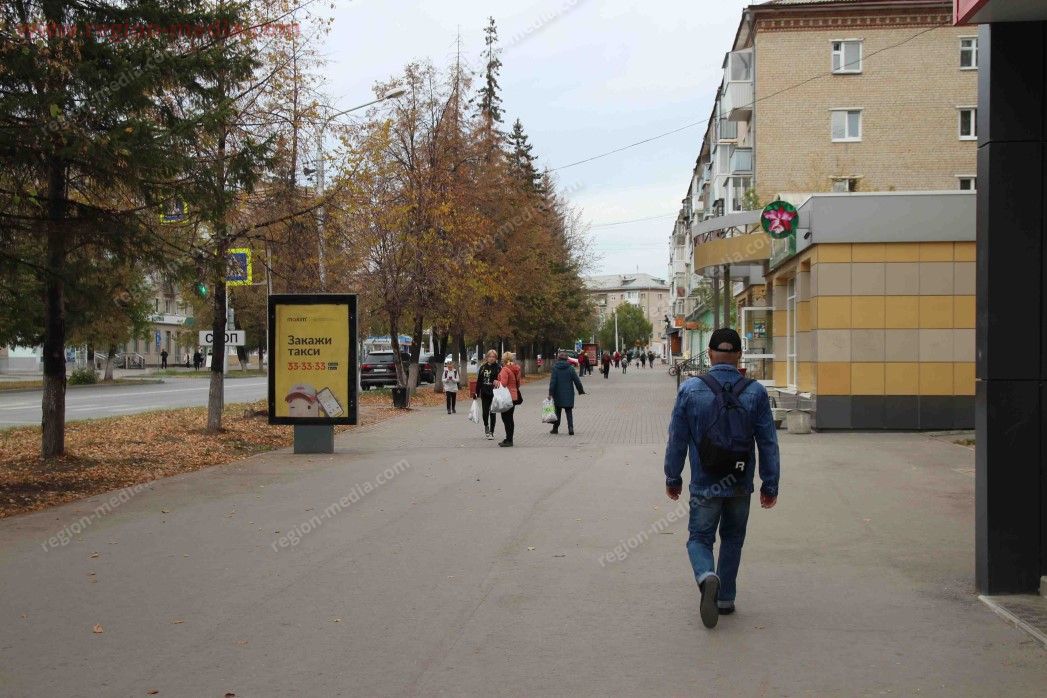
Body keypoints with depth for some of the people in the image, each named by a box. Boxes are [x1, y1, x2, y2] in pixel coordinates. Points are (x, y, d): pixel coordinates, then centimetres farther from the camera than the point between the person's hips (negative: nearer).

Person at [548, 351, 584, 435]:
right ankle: (570, 428, -6)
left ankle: (555, 428, 19)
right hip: (568, 394, 0)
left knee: (557, 411, 13)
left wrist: (550, 393, -9)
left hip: (558, 394, 0)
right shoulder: (570, 368, -4)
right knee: (569, 412, 7)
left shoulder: (555, 368, -7)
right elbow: (577, 381, -2)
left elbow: (552, 382, -10)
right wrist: (581, 390, 9)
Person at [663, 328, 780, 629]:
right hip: (741, 486, 2)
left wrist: (672, 478, 9)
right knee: (732, 540, 20)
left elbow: (677, 440, -3)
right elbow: (768, 443, -2)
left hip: (704, 486, -2)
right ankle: (725, 599, 24)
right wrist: (770, 484, 7)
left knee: (700, 538, 11)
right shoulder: (755, 392, -5)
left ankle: (707, 576, -19)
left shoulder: (690, 390, -9)